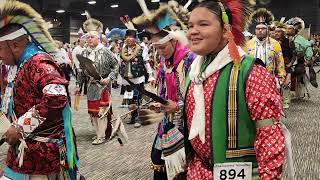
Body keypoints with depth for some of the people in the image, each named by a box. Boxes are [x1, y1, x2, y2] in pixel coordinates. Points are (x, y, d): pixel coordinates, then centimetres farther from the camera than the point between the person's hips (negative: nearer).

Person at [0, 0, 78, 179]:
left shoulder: (39, 63, -19)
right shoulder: (18, 65, 12)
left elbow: (56, 97, -35)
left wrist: (20, 128, -28)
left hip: (41, 153, -9)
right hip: (26, 150, 9)